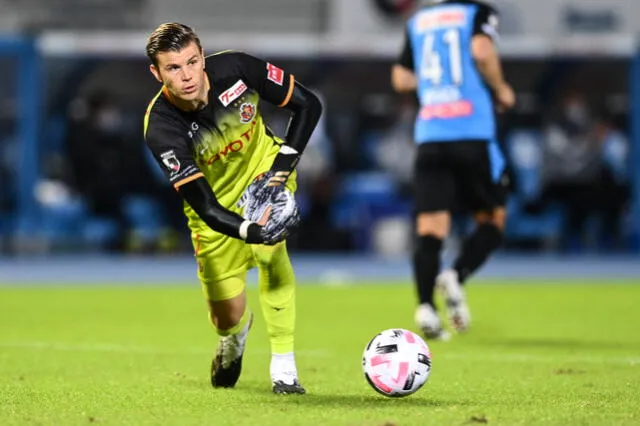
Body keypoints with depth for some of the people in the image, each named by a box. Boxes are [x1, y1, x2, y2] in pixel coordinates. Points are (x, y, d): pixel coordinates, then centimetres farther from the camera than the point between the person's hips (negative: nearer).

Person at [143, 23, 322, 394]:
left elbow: (308, 104, -15)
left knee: (271, 250, -29)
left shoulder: (234, 68, -29)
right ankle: (235, 336, 44)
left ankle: (283, 364, -16)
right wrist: (251, 231, -53)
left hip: (263, 170, 0)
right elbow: (204, 206, -35)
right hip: (217, 205, 0)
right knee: (227, 317, 3)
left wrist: (283, 165, -24)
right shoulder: (161, 129, -33)